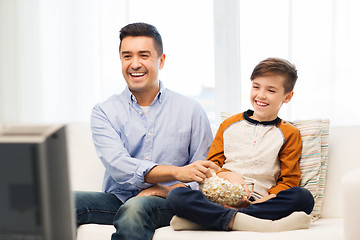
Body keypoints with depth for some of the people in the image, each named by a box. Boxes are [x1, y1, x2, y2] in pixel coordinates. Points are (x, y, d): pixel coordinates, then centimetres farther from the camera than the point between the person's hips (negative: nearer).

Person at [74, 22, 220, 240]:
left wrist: (169, 190, -16)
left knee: (136, 208, -37)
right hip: (117, 199, 1)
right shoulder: (104, 112, 7)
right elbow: (118, 165, -11)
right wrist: (176, 172, -25)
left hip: (166, 204, -1)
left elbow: (205, 177, 5)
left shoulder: (191, 111, 8)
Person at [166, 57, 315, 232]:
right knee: (175, 196, -26)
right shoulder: (229, 125, 20)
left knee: (304, 198, -33)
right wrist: (228, 176, -7)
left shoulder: (289, 134, 14)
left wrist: (265, 200, -13)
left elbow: (288, 181, 7)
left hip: (259, 202, 0)